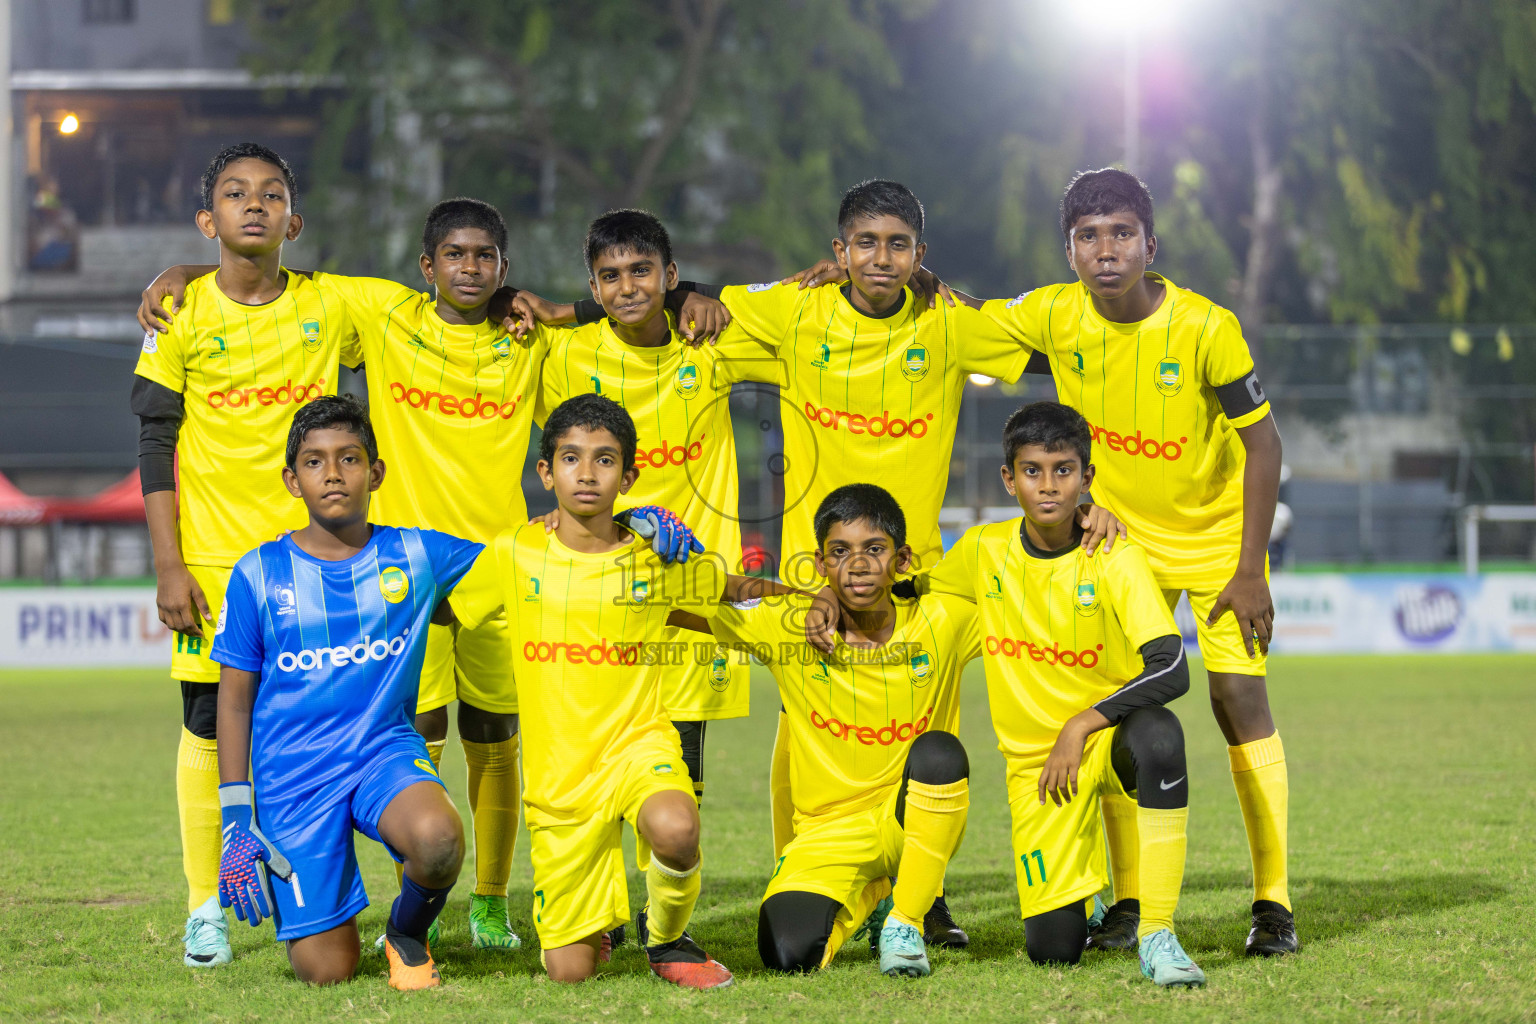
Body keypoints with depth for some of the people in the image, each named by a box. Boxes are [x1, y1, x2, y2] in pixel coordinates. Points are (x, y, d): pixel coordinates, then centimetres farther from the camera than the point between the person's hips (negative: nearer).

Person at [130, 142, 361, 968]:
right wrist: (167, 565, -6)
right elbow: (156, 444, 0)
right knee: (209, 726, 1)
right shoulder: (182, 315, -1)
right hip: (211, 557, -1)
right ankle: (206, 908, 10)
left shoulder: (331, 309, 3)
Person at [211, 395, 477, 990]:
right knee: (325, 973, -9)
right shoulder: (259, 574, -2)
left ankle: (408, 932, 0)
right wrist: (236, 820, -1)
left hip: (386, 748, 1)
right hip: (292, 772, -1)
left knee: (438, 839, -35)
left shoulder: (416, 556, 1)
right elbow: (235, 700, 3)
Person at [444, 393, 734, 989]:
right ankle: (595, 913, 37)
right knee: (569, 971, -3)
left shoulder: (658, 557, 1)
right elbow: (443, 607, 18)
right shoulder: (515, 554, 1)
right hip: (556, 773, 1)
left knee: (675, 829, -38)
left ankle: (668, 941, -4)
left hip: (637, 740, -1)